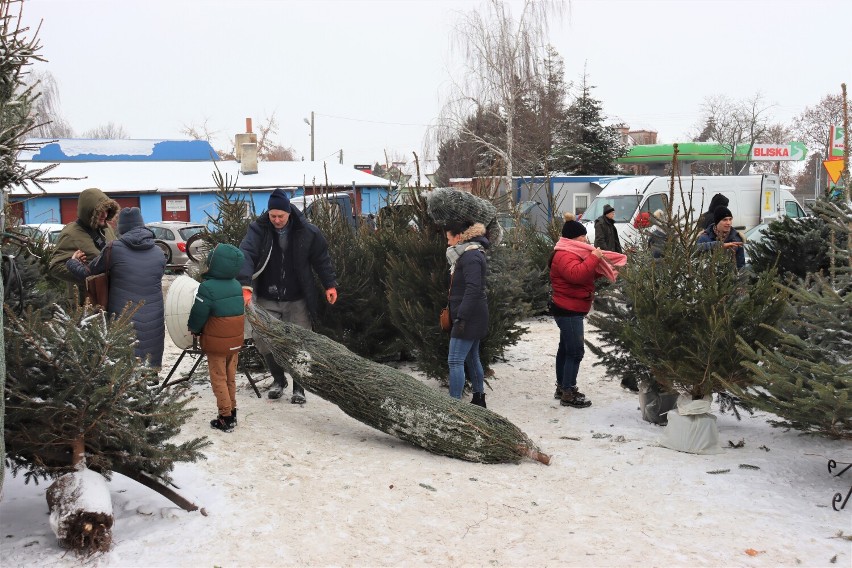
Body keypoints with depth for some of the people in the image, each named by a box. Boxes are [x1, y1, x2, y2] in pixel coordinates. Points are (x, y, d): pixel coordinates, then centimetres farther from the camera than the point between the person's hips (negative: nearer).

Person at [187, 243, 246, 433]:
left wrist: (193, 328, 8)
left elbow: (198, 314, -15)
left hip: (216, 343, -6)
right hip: (235, 341, 6)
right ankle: (232, 412, 24)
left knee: (219, 379, 4)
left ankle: (225, 418, 5)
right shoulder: (237, 286, 2)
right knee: (230, 377, 17)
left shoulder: (208, 287, -21)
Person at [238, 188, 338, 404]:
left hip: (297, 301, 0)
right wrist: (246, 285, -39)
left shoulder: (306, 232, -7)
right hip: (267, 300, 1)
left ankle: (299, 387, 20)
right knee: (262, 340, 1)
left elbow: (321, 258, 5)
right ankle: (278, 379, 26)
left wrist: (330, 284, -1)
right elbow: (246, 254, -24)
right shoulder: (258, 229, -11)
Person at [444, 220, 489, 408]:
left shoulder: (471, 256, -16)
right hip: (473, 317, 11)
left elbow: (473, 289, -25)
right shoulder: (467, 254, 16)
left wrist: (461, 317, -27)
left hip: (469, 317, -11)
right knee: (472, 357, 17)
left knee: (455, 360, -11)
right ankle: (479, 399, 26)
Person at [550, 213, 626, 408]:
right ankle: (568, 394, -8)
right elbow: (577, 274, -37)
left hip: (569, 310, 12)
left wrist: (603, 270, 7)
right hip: (569, 311, -12)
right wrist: (594, 257, -30)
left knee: (565, 348, 17)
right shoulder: (565, 256, -19)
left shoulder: (571, 253, 17)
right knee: (575, 351, -11)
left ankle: (562, 387, 26)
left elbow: (586, 273, 23)